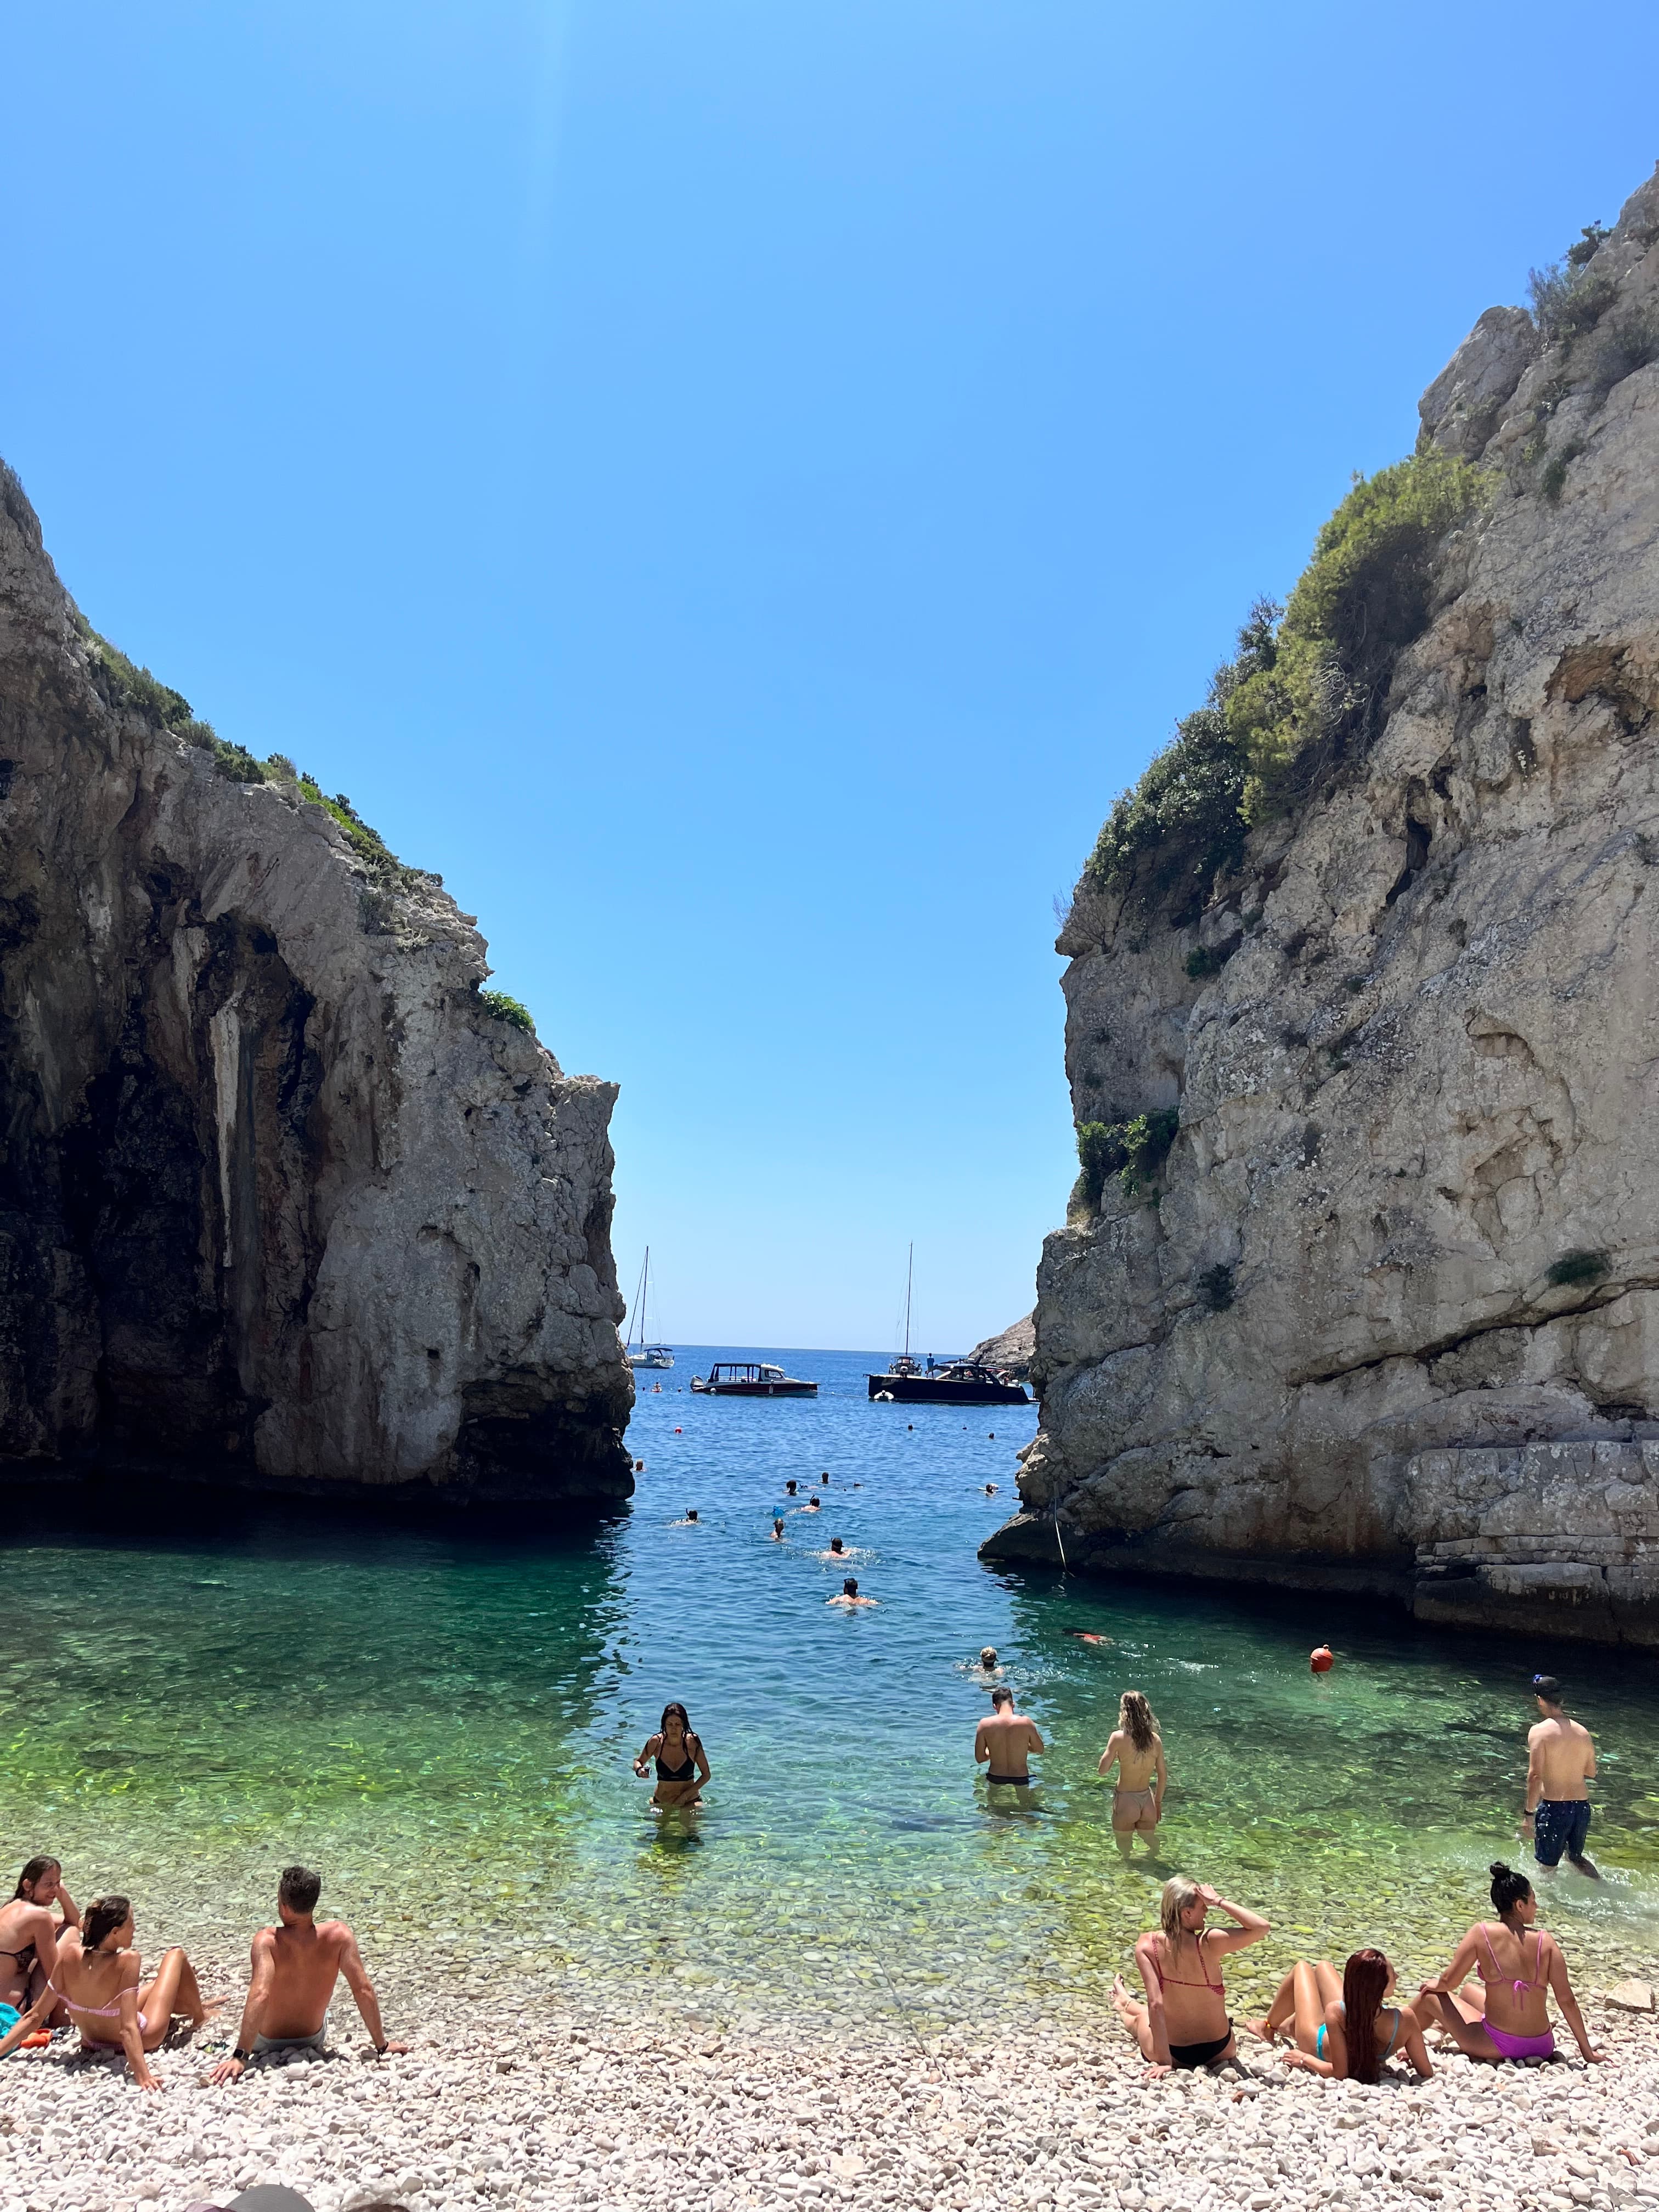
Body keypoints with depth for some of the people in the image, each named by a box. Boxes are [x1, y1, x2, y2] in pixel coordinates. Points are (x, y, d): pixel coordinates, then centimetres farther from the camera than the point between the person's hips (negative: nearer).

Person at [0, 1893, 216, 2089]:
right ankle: (199, 2016, 34)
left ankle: (191, 2007, 59)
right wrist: (143, 2076, -38)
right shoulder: (127, 1961, -35)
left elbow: (34, 2017, -17)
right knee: (176, 1955, 12)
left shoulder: (71, 1955, -21)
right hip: (143, 2039, -5)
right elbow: (128, 2028, -38)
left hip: (93, 2041, 5)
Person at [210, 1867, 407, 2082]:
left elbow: (259, 1995, -42)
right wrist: (382, 2046, -15)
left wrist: (240, 2057, -42)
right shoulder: (338, 1934, -25)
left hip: (267, 2043, -1)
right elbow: (364, 1990, -24)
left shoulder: (267, 1941, -31)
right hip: (314, 2039, 2)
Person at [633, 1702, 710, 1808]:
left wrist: (686, 1795, -14)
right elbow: (638, 1762, 7)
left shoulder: (693, 1741, -13)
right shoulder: (656, 1742, -11)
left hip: (690, 1802, -5)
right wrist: (639, 1771, -16)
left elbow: (706, 1775, -5)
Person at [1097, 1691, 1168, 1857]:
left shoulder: (1118, 1737, -16)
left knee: (1125, 1850, 13)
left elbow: (1102, 1770, -12)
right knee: (1151, 1844, 26)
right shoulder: (1156, 1739, -4)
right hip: (1148, 1801, 4)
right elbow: (1163, 1774, 5)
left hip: (1126, 1801, -4)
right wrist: (1158, 1802, 19)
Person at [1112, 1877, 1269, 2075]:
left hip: (1174, 2053, 0)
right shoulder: (1210, 1943, -25)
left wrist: (1164, 2061, -20)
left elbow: (1155, 2005, -23)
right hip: (1220, 2051, 0)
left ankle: (1124, 2007, 68)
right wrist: (1219, 1901, -17)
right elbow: (1261, 1927, -17)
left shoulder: (1147, 1946, -21)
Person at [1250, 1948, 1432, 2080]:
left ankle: (1267, 2028, 44)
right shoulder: (1405, 2018, -39)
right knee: (1322, 1966, 24)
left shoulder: (1336, 2012, -44)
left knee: (1302, 1967, 21)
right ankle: (1290, 2023, 52)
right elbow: (1427, 2073, -28)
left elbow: (1341, 2072, -36)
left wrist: (1304, 2058, -19)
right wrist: (1411, 2054, -6)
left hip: (1318, 2047, -3)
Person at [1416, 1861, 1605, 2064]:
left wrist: (1435, 1985, 16)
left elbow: (1450, 1981, -7)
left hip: (1497, 2047, -4)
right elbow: (1567, 2001, -5)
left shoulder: (1482, 1933, -11)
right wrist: (1588, 2053, 6)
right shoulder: (1546, 1941, -5)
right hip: (1542, 2048, 5)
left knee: (1430, 1998, 21)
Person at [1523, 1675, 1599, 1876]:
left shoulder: (1539, 1732, -12)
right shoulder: (1583, 1732, 5)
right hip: (1582, 1806, 6)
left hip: (1553, 1808, -6)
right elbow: (1591, 1773, 15)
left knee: (1546, 1867, 10)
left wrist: (1529, 1814, -12)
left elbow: (1535, 1776, -18)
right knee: (1577, 1858, 28)